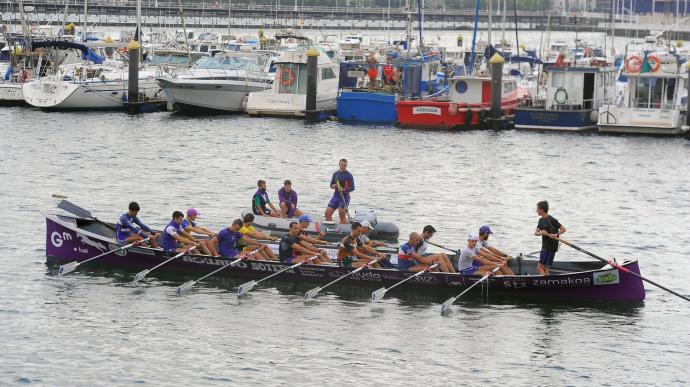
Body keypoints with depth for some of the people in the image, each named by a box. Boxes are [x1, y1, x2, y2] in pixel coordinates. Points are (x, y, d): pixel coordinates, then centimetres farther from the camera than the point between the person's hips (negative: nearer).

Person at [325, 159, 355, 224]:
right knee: (327, 213, 2)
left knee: (342, 214, -12)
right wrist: (333, 186, -6)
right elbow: (331, 185, 19)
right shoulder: (335, 174, 10)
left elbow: (352, 188, -10)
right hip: (336, 196, 6)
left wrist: (344, 190, -27)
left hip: (344, 197, -6)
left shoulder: (349, 175, -6)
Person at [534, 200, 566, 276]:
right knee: (545, 268, 11)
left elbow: (563, 229, -13)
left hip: (551, 247, -9)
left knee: (539, 268, -13)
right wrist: (541, 233, -18)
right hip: (545, 246, 9)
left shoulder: (552, 220, -14)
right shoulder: (541, 220, 12)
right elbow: (536, 232, 4)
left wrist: (556, 234, -30)